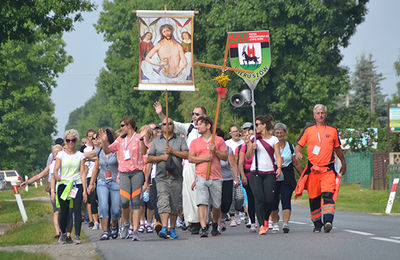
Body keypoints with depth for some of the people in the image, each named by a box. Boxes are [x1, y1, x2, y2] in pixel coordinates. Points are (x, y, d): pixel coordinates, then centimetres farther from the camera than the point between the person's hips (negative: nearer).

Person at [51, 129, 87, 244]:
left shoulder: (80, 155, 10)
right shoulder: (61, 154, 8)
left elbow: (82, 173, 5)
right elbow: (55, 170, -3)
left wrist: (84, 190, -2)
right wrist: (56, 176, -27)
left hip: (77, 185, 0)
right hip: (63, 185, 0)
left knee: (77, 210, -13)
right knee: (64, 211, -2)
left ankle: (77, 236, -13)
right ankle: (63, 233, 20)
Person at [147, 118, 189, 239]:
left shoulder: (180, 140, 10)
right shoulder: (156, 141, 13)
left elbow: (187, 155, -2)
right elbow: (149, 158, 10)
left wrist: (173, 151, -11)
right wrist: (161, 157, -7)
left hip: (176, 177, 1)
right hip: (161, 177, -1)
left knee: (175, 204, 5)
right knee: (163, 202, -16)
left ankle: (172, 229, 16)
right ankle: (164, 228, -26)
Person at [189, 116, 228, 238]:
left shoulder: (219, 140, 9)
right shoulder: (195, 142, 12)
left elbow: (225, 157, 5)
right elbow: (190, 158, 3)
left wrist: (215, 151, -12)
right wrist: (205, 158, -10)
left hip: (216, 177, 0)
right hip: (201, 177, 0)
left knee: (217, 205, 7)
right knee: (202, 203, -15)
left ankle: (215, 225, 32)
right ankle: (203, 228, -19)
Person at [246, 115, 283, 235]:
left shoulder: (274, 139, 6)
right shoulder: (254, 139, 12)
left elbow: (278, 156, 0)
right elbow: (248, 156, 13)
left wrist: (279, 168, -17)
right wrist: (252, 148, -7)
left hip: (269, 173, -1)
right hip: (255, 173, 1)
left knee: (269, 200, -7)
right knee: (259, 198, -13)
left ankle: (265, 219, 22)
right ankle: (261, 225, -11)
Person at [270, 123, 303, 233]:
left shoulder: (290, 146, 11)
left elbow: (296, 163, 14)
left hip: (287, 180, 0)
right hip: (273, 179, 0)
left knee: (286, 201, -11)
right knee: (274, 203, 2)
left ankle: (286, 223, -19)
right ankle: (275, 224, 15)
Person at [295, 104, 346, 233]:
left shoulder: (333, 130, 10)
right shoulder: (308, 129, 7)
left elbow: (338, 148, 22)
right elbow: (298, 145, 8)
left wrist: (343, 163, 28)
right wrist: (298, 153, -14)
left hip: (328, 170, -1)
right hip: (312, 169, 1)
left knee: (328, 195, -19)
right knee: (313, 198, 6)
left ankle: (328, 221, -29)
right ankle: (317, 224, 20)